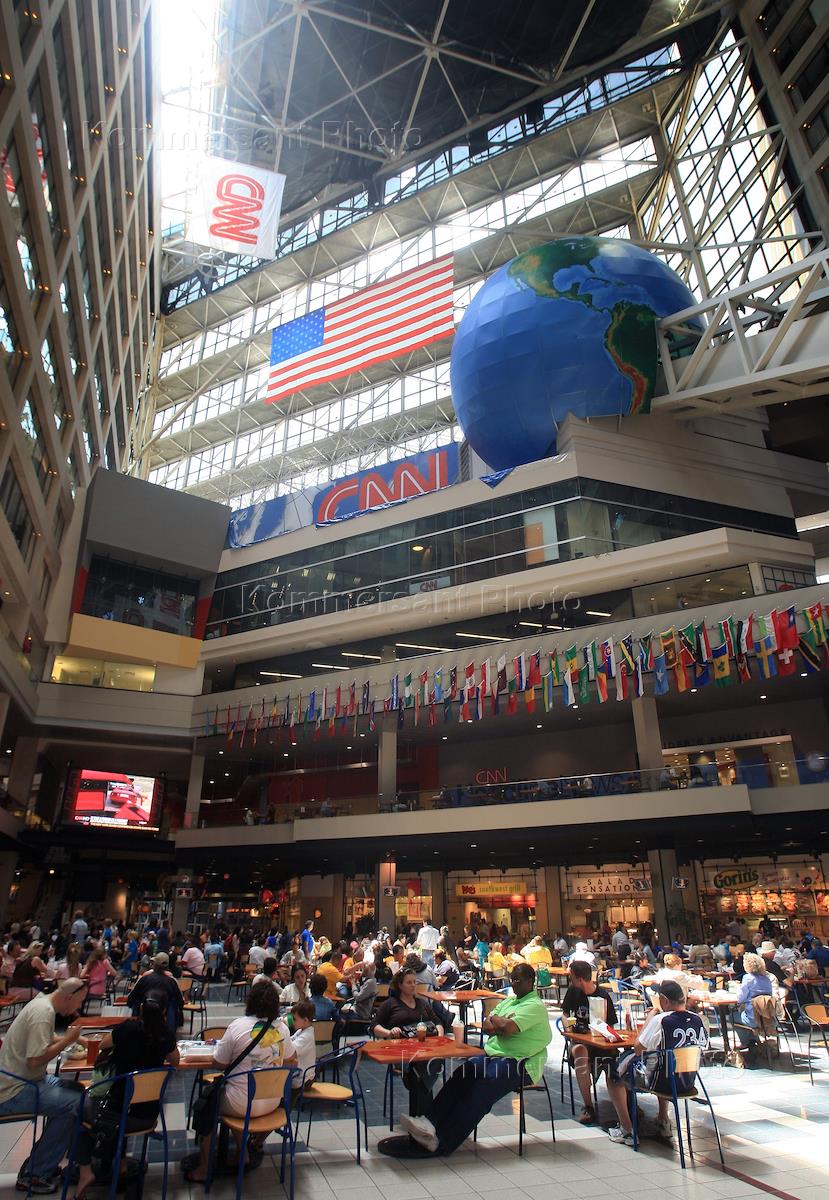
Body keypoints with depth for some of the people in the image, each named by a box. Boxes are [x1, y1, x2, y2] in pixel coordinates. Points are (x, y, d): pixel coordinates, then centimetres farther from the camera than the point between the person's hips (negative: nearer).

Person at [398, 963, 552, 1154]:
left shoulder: (535, 1006, -9)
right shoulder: (510, 1000, 19)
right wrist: (503, 1024, -8)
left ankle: (443, 1141, -31)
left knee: (482, 1089, -28)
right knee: (461, 1075, -18)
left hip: (519, 1064, -8)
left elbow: (507, 1027, -23)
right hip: (492, 1055, 8)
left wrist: (494, 1019, -2)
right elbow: (487, 1027, 12)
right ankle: (430, 1122, -26)